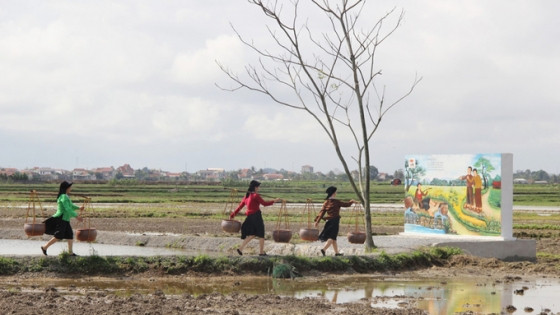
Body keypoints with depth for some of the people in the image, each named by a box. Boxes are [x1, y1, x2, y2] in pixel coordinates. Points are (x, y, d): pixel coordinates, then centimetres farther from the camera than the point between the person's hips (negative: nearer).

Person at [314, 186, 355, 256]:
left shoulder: (326, 202, 3)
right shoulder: (336, 202, -11)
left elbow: (322, 212, 0)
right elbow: (346, 204, -1)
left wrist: (317, 221, 0)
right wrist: (352, 202, 19)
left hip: (329, 221, 6)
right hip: (335, 221, -6)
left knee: (333, 237, 15)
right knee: (332, 237, -5)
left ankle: (336, 252, 22)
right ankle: (324, 249, -24)